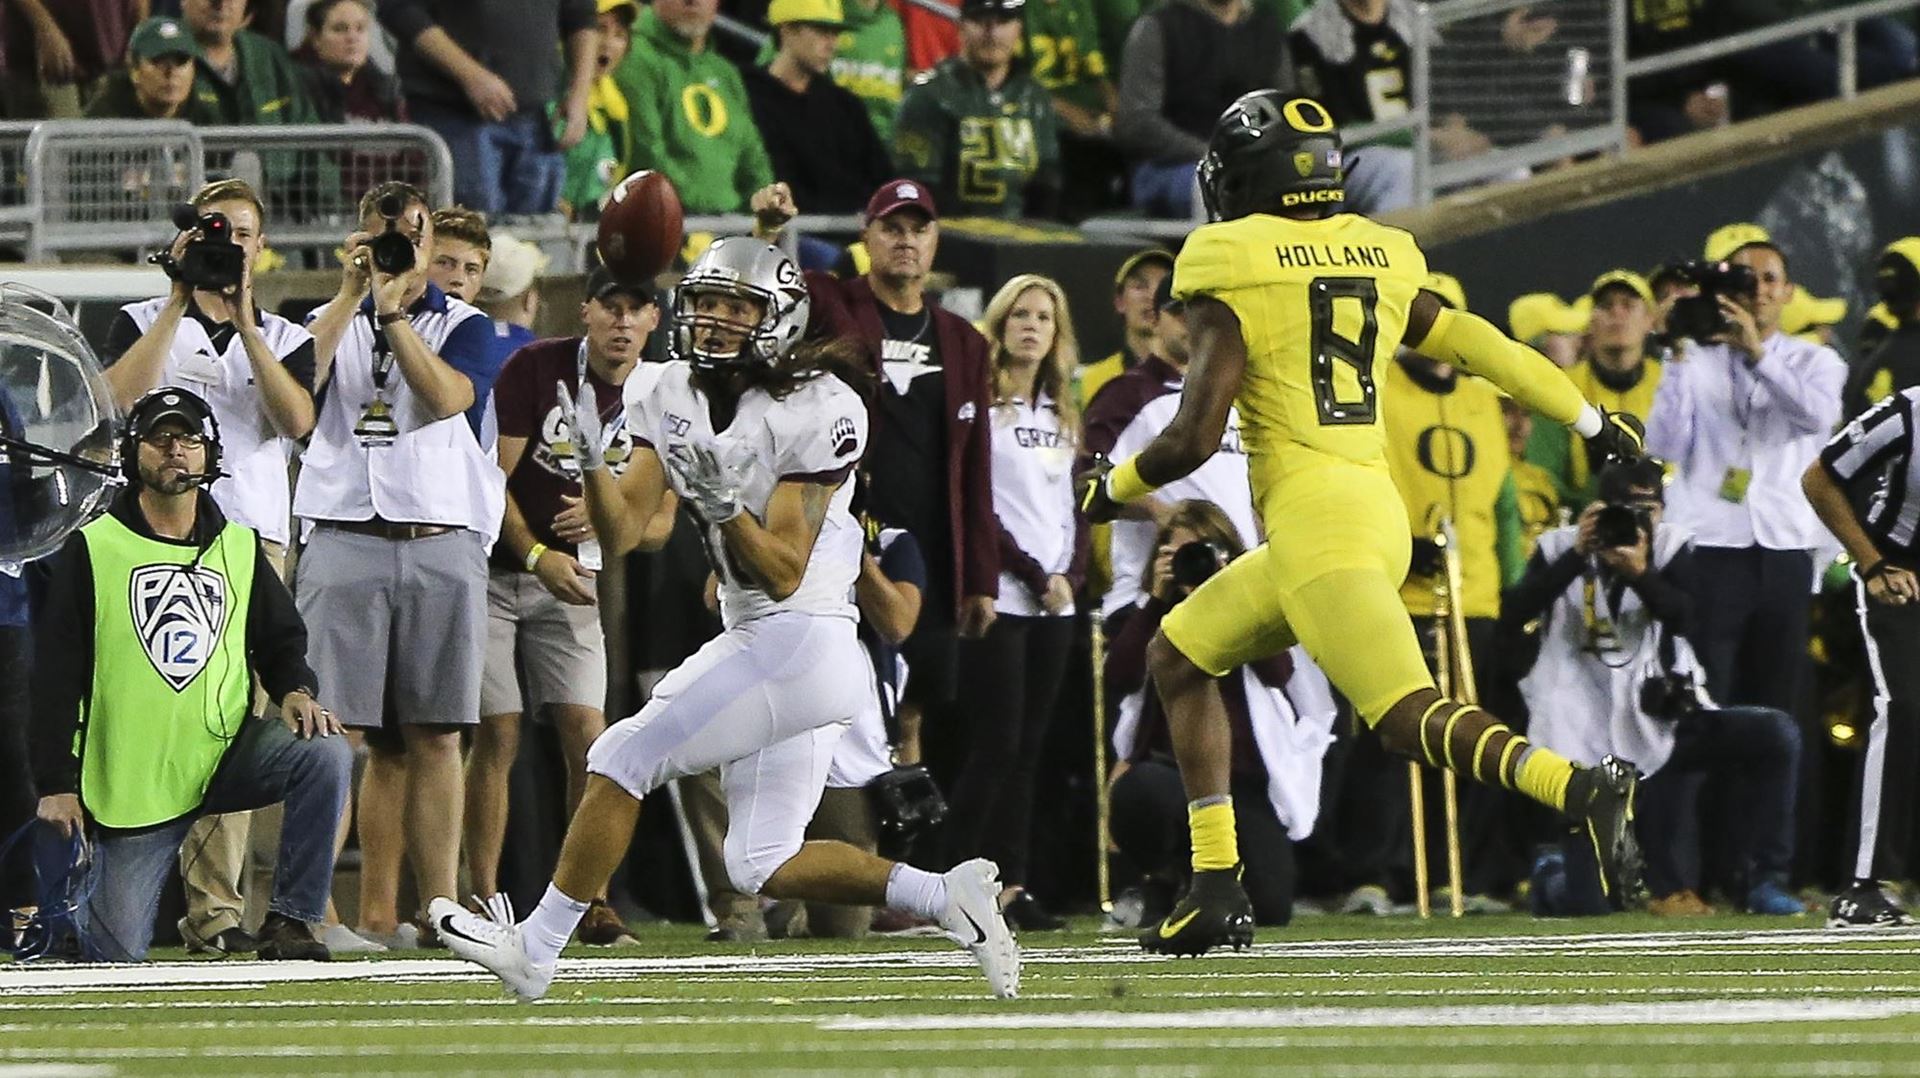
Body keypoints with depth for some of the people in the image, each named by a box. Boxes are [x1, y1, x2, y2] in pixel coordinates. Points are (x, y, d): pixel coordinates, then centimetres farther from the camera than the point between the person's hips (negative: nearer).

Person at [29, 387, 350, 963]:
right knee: (120, 953, -7)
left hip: (226, 755, 3)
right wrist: (56, 783, -8)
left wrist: (296, 691, -8)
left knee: (325, 754, -26)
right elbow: (56, 675, -2)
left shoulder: (240, 549, 9)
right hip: (131, 779, -3)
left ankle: (289, 921, -15)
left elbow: (281, 639, 16)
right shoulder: (93, 550, -2)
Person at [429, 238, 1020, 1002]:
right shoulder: (672, 397, 7)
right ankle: (947, 896, 10)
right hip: (751, 643, 9)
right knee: (762, 868, 7)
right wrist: (591, 458, -15)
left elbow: (783, 575, -18)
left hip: (799, 644, -9)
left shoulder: (813, 414, -14)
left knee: (624, 758, -8)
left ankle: (535, 948, -1)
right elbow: (621, 533, 2)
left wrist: (722, 502, -32)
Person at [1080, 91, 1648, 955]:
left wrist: (1112, 489, 9)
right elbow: (1483, 349, 20)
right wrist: (1592, 420, 33)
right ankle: (1216, 891, 18)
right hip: (1379, 510, 8)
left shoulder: (1231, 274, -5)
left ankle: (1581, 789, -40)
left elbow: (1194, 437, -10)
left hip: (1313, 518, -8)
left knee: (1409, 717, -18)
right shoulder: (1378, 259, 14)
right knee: (1178, 657, 22)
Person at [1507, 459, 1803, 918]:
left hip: (1658, 721, 2)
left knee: (1777, 735, -21)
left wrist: (1641, 574, -29)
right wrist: (1576, 557, -18)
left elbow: (1683, 618, -13)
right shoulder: (1560, 547, 1)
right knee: (1587, 905, -9)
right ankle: (1555, 873, 32)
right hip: (1585, 737, -2)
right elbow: (1511, 618, -12)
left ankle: (1758, 880, -9)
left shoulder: (1669, 545, 3)